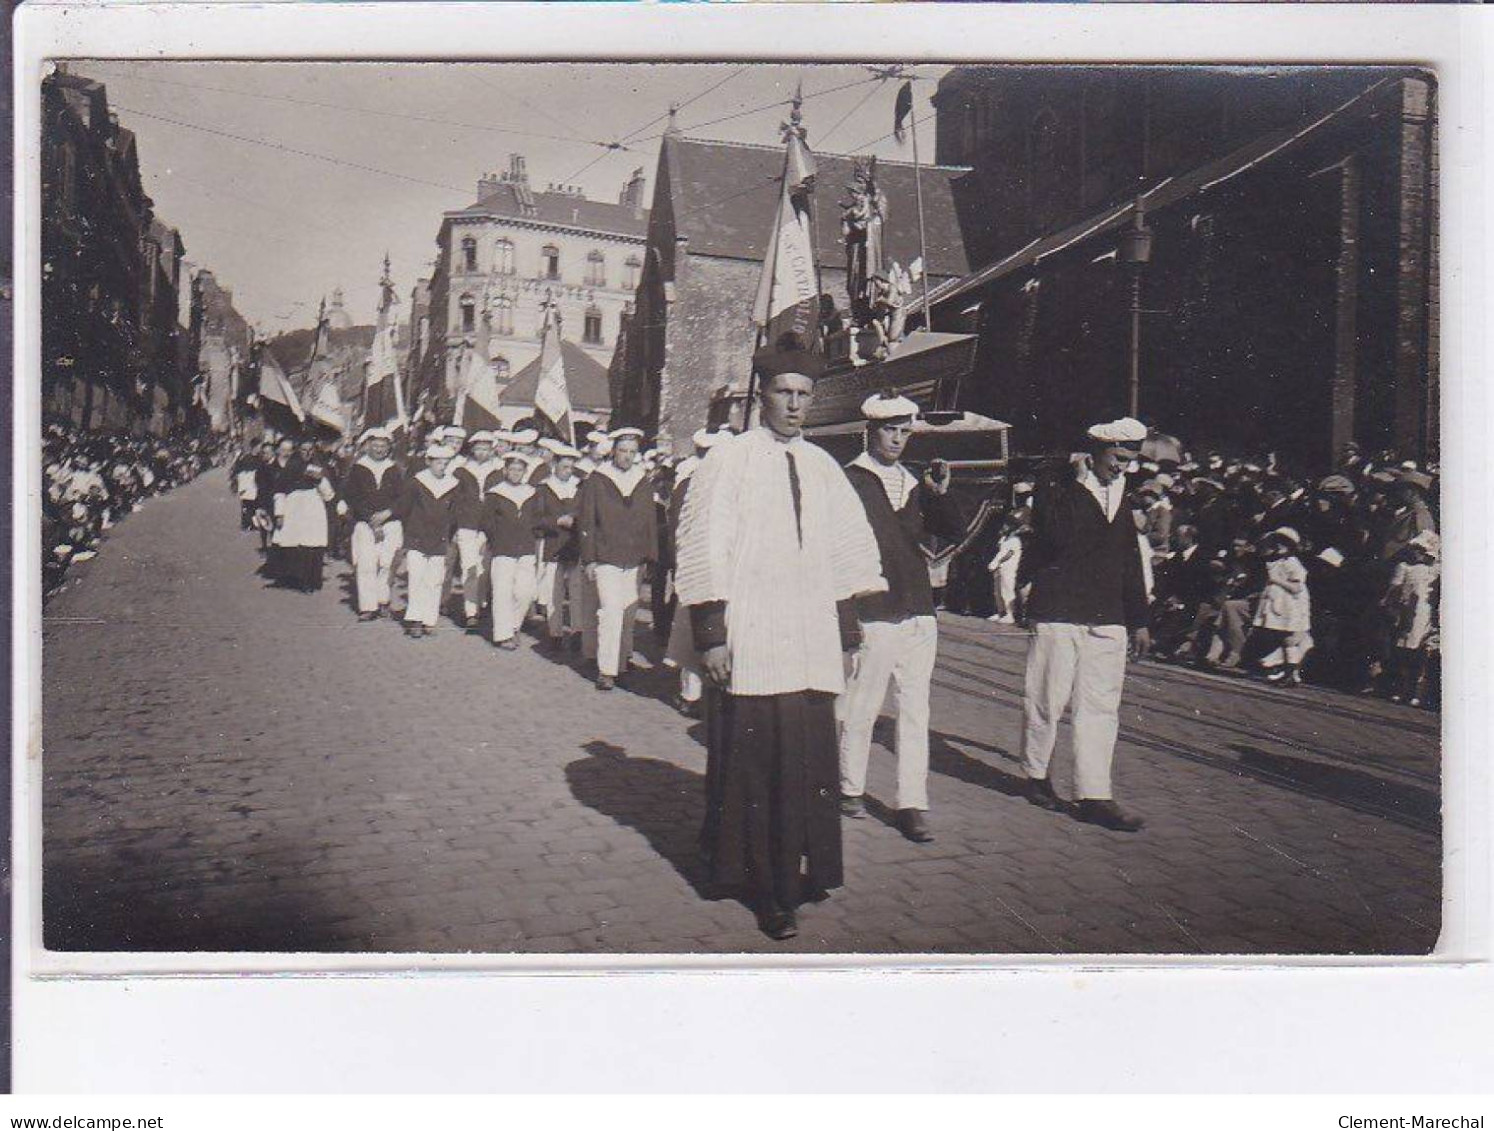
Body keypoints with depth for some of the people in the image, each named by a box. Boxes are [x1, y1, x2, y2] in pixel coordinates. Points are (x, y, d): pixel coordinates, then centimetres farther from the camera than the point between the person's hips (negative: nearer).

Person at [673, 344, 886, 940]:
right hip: (748, 640, -4)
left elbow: (849, 550, 17)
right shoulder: (729, 458, -1)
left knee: (808, 757, 7)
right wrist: (711, 634, -11)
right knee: (753, 760, -2)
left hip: (810, 639, 5)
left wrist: (845, 632, 12)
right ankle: (765, 883, 9)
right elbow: (701, 548, -5)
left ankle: (802, 870, 21)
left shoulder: (822, 466, 14)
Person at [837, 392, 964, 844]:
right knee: (861, 710, 3)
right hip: (873, 616, -5)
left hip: (920, 615, 6)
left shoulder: (914, 483, 15)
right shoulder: (848, 481, -3)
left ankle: (911, 804, 8)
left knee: (916, 712, 4)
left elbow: (955, 532, 12)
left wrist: (941, 493, -6)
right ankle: (850, 789, 21)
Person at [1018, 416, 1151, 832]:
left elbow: (1130, 563, 22)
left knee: (1101, 706, 2)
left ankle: (1094, 796, 4)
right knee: (1047, 700, 3)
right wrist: (1080, 484, -16)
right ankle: (1036, 775, 24)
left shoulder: (1119, 501, 16)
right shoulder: (1057, 492, -4)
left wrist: (1138, 619, 21)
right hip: (1057, 614, -5)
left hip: (1107, 620, 6)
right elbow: (1058, 539, -21)